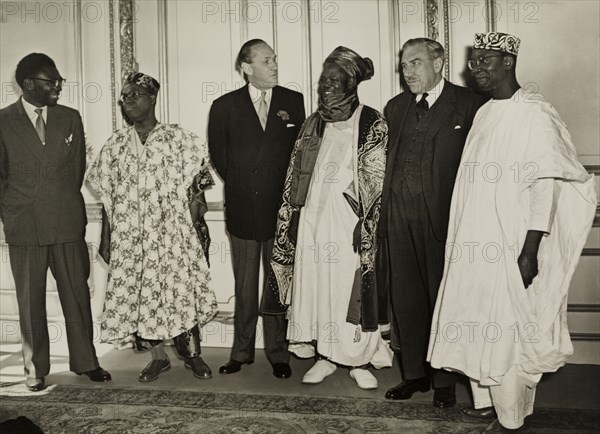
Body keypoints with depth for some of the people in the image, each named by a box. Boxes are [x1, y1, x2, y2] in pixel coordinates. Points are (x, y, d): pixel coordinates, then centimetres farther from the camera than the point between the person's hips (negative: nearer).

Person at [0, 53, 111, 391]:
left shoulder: (71, 118, 6)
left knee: (78, 296, 7)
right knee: (30, 302, 8)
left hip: (68, 223, 2)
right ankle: (35, 369, 21)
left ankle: (86, 361, 20)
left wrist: (65, 206, 12)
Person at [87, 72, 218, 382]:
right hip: (130, 237, 3)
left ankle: (192, 354, 19)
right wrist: (105, 239, 10)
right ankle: (158, 356, 23)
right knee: (139, 295, 6)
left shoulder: (180, 140, -2)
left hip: (173, 234, -3)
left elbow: (194, 192, -3)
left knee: (183, 291, 0)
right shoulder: (114, 146, 7)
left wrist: (197, 232, -8)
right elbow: (107, 198, 11)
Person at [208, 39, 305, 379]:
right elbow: (218, 156, 6)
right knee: (245, 286, 9)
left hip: (280, 208, 0)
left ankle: (278, 353, 17)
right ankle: (242, 351, 21)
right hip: (242, 208, 0)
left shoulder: (293, 101, 5)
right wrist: (240, 185, 4)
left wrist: (286, 192, 2)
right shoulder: (225, 106, 4)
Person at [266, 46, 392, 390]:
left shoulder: (373, 124, -2)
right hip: (314, 219, 5)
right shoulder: (313, 124, 12)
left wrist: (366, 225, -13)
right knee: (316, 286, 7)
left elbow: (376, 181, -6)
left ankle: (360, 360, 17)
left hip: (350, 222, -4)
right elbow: (297, 175, 13)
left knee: (353, 288, 1)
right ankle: (325, 356, 22)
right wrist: (291, 221, 8)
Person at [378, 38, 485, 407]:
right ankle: (414, 373, 25)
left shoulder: (469, 105, 0)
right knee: (405, 299, 10)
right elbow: (387, 161, 13)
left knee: (442, 298, 4)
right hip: (399, 217, 5)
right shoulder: (396, 107, 16)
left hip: (443, 218, -5)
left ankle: (445, 380, 18)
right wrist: (384, 212, 5)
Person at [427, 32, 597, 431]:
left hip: (511, 248, -7)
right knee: (476, 324, 14)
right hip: (475, 245, 7)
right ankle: (484, 400, 31)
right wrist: (461, 240, 11)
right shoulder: (484, 114, 11)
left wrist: (530, 251, -20)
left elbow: (545, 184, -15)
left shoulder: (535, 114, -10)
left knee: (507, 333, 2)